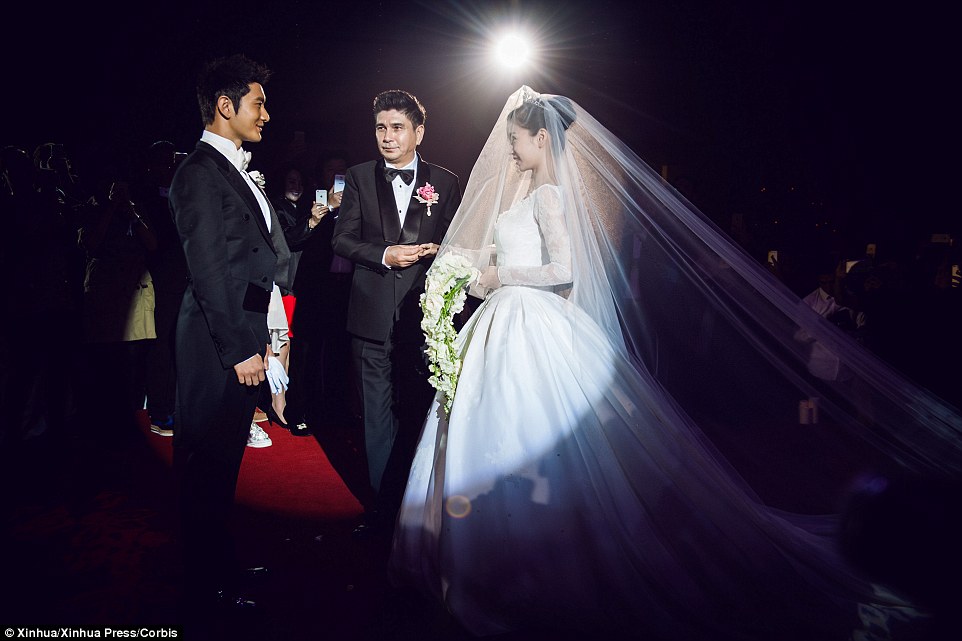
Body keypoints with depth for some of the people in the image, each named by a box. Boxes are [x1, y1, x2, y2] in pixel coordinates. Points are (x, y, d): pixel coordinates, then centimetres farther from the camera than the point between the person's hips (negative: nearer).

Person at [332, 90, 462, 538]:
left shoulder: (445, 181, 6)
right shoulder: (360, 177, 7)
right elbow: (342, 239, 4)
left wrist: (437, 251, -11)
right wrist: (385, 255, -11)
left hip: (425, 315, 0)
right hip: (374, 315, 1)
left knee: (421, 412, 7)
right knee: (378, 415, 7)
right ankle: (384, 504, 21)